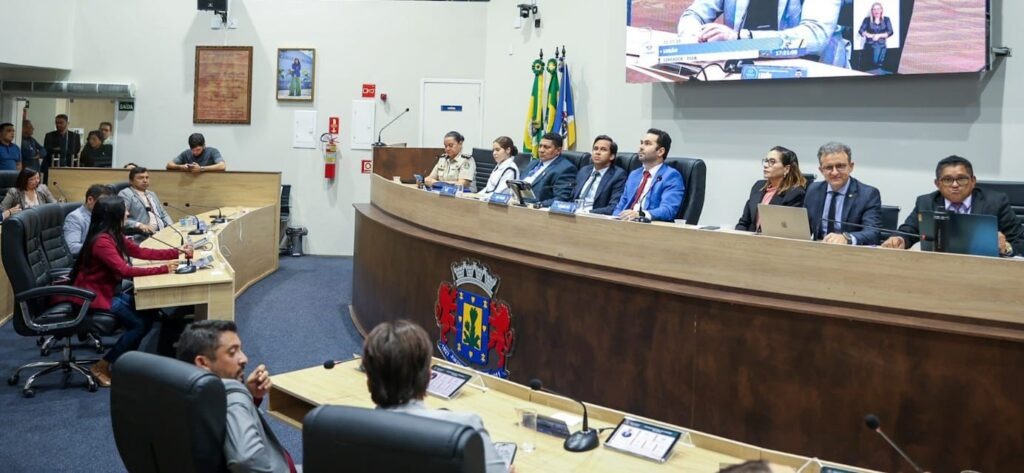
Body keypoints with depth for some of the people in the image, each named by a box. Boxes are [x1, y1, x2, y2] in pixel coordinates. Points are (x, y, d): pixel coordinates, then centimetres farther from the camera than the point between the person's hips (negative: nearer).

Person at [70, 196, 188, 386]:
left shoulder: (114, 236, 5)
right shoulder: (102, 241, -25)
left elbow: (141, 252, 9)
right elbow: (124, 270, -30)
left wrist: (177, 252, 4)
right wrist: (163, 269, -29)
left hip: (109, 291, 9)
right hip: (93, 295, -9)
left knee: (148, 314, 0)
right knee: (139, 324, -13)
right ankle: (101, 367, -1)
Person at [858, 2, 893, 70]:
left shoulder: (886, 19, 9)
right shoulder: (867, 19, 6)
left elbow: (890, 32, 1)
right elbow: (861, 31, -1)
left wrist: (879, 35, -11)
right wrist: (870, 35, -16)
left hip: (881, 44, 1)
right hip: (870, 44, -1)